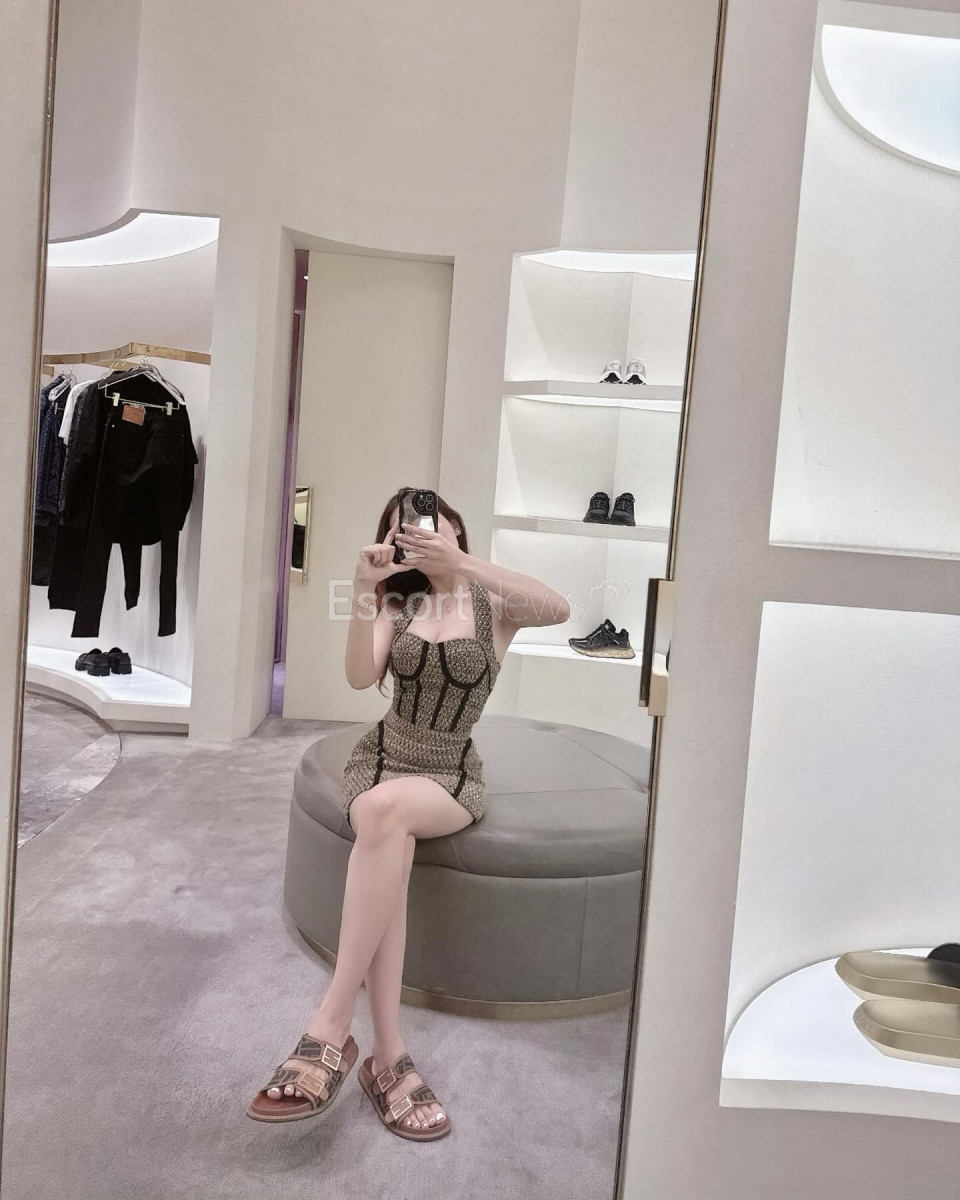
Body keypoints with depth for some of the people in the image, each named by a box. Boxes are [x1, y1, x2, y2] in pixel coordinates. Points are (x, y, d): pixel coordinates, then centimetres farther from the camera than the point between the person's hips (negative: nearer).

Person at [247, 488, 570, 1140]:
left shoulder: (495, 604, -1)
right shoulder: (397, 603, 8)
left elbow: (559, 608, -26)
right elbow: (361, 675, -11)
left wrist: (462, 564, -31)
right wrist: (364, 589, -24)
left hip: (452, 776, -2)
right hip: (379, 758, 3)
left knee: (383, 809, -36)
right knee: (389, 849, -32)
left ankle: (331, 1030, -33)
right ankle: (391, 1057, -32)